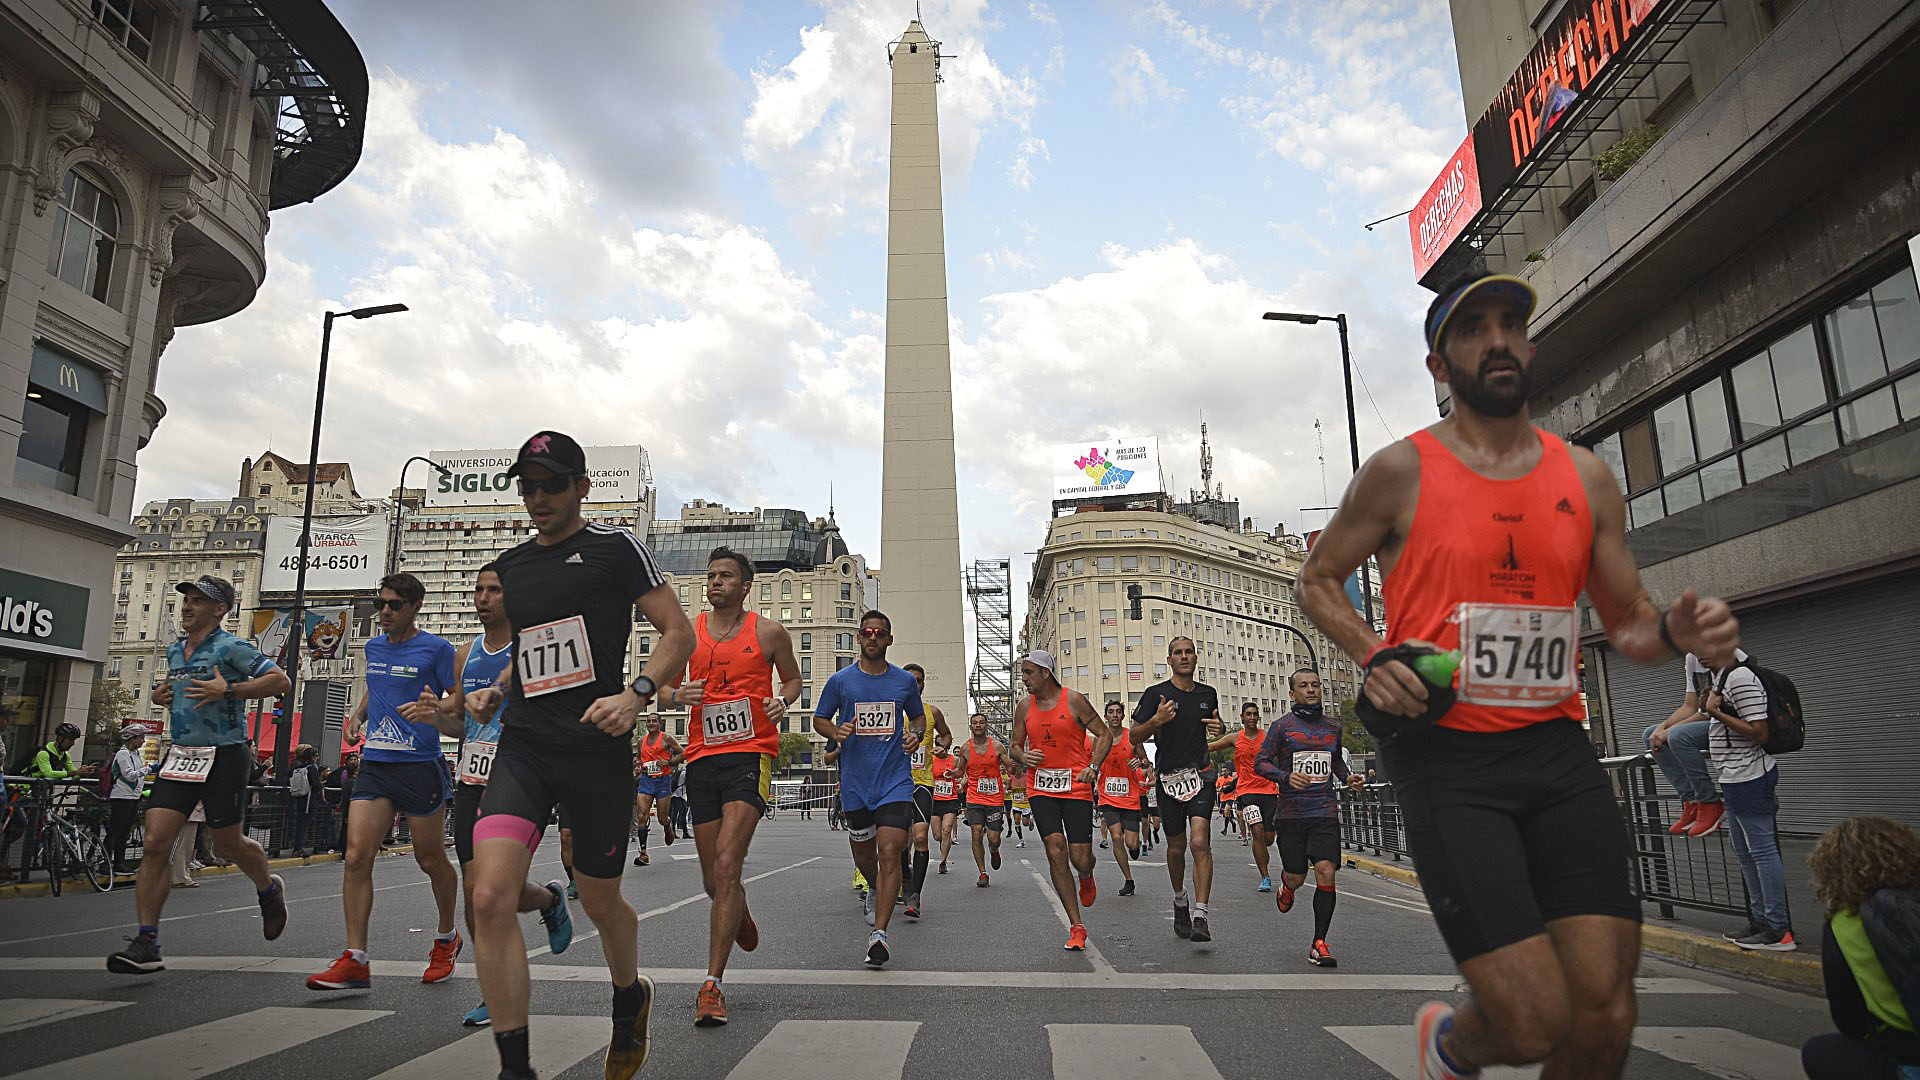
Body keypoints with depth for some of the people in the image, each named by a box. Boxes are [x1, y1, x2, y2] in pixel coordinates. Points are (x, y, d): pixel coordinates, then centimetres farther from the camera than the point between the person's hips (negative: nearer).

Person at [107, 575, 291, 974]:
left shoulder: (230, 647, -9)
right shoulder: (174, 650, 14)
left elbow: (281, 680, -15)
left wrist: (227, 690, -23)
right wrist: (159, 696, 10)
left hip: (224, 756, -6)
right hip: (181, 755, 6)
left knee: (227, 843, 5)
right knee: (156, 841, -7)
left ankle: (268, 889, 36)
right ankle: (146, 944, -4)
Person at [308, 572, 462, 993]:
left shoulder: (437, 648, -5)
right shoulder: (374, 647, 14)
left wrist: (435, 711, -25)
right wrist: (358, 714, 16)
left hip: (420, 765, -5)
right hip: (374, 765, 5)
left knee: (430, 858, 7)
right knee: (356, 856, -7)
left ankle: (446, 938, 29)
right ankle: (355, 961, -3)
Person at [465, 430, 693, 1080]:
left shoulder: (614, 548, 0)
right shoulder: (508, 569, 16)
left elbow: (679, 632, -4)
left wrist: (636, 694, -18)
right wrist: (493, 692, 10)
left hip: (598, 751, -4)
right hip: (523, 747, 4)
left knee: (599, 902, 11)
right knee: (490, 897, -15)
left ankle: (631, 996, 44)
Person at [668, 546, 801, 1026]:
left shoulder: (769, 633, 3)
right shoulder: (688, 632, 8)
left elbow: (792, 678, 17)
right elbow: (666, 688, 17)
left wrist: (782, 700, -5)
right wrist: (678, 695, -7)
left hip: (751, 755, -4)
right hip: (702, 758, 4)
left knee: (726, 866, -18)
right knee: (714, 880, 11)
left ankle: (712, 985, -12)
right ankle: (740, 915, 47)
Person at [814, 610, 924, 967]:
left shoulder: (905, 681, 3)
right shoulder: (840, 680, 0)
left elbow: (918, 716, 19)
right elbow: (819, 718, 10)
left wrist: (915, 735, -3)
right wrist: (836, 732, -11)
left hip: (895, 780, -1)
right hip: (855, 780, 1)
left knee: (889, 854, -15)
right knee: (863, 853, 17)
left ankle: (879, 934, -12)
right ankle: (875, 891, 50)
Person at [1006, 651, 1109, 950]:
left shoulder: (1073, 700, -4)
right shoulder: (1024, 707, 7)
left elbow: (1104, 735, 0)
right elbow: (1014, 747, 15)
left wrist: (1093, 767, -13)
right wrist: (1022, 757, -8)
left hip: (1076, 787, -2)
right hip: (1041, 788, 2)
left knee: (1080, 860, -5)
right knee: (1056, 851, -13)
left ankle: (1087, 877, 37)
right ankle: (1076, 928, -3)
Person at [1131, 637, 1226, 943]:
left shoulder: (1208, 694, 9)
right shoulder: (1156, 694, -2)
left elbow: (1217, 726, 27)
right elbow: (1134, 737, -3)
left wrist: (1219, 728, 3)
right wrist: (1157, 720, -21)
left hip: (1201, 775, 1)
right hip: (1168, 778, -1)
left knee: (1200, 842, -16)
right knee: (1176, 847, 11)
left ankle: (1200, 916, -15)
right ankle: (1180, 900, 37)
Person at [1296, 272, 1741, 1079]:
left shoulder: (1586, 477, 11)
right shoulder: (1401, 472, -1)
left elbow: (1626, 620, 18)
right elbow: (1317, 579, 9)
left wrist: (1673, 632, -6)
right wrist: (1372, 655, -10)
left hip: (1558, 749, 5)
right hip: (1445, 756, -4)